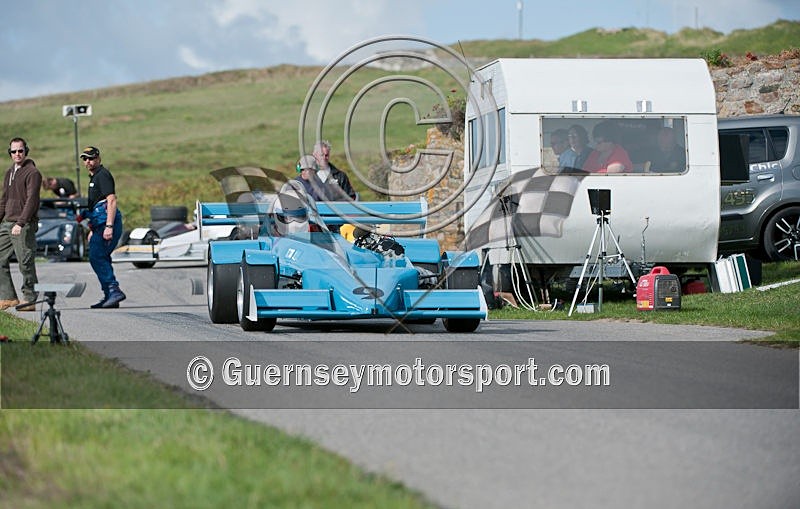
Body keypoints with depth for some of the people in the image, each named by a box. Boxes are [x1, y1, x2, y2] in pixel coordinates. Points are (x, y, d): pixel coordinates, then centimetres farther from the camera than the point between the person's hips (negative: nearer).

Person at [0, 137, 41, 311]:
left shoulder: (32, 172, -8)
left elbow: (31, 200, -16)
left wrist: (20, 223, -24)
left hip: (24, 226, -8)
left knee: (26, 264, -5)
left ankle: (30, 300, 0)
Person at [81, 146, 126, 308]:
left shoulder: (102, 175, -8)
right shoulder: (94, 177, 25)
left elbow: (112, 200, -18)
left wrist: (109, 226, -26)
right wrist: (93, 230, 32)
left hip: (107, 222, -10)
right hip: (101, 224, 10)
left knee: (96, 257, -16)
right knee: (101, 258, 9)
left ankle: (114, 291, -21)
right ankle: (109, 296, 11)